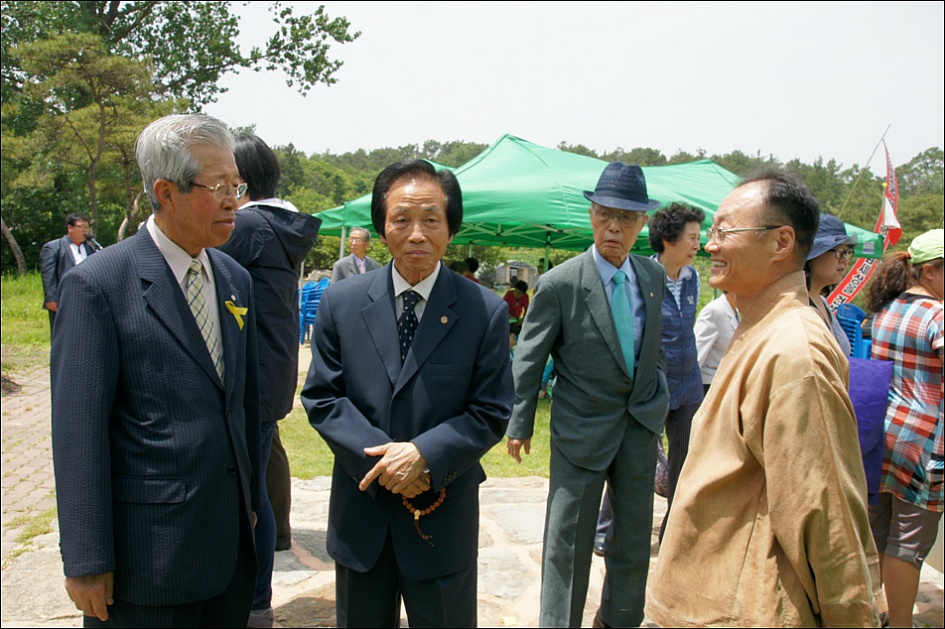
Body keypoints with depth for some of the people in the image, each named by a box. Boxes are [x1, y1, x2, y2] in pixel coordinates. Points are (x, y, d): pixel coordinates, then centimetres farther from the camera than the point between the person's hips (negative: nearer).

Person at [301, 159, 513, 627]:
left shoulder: (485, 312, -8)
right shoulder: (340, 302, -3)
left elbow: (492, 413, -7)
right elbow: (321, 396, -3)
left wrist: (424, 454, -21)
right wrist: (380, 458, -16)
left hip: (444, 517, -1)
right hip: (360, 512, 2)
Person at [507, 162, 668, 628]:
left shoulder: (654, 278, 2)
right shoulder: (559, 284, -14)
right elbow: (528, 359, -7)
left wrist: (658, 407, 13)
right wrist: (520, 424, -4)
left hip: (640, 424, 5)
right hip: (582, 430, -5)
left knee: (634, 537, 17)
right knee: (568, 542, 4)